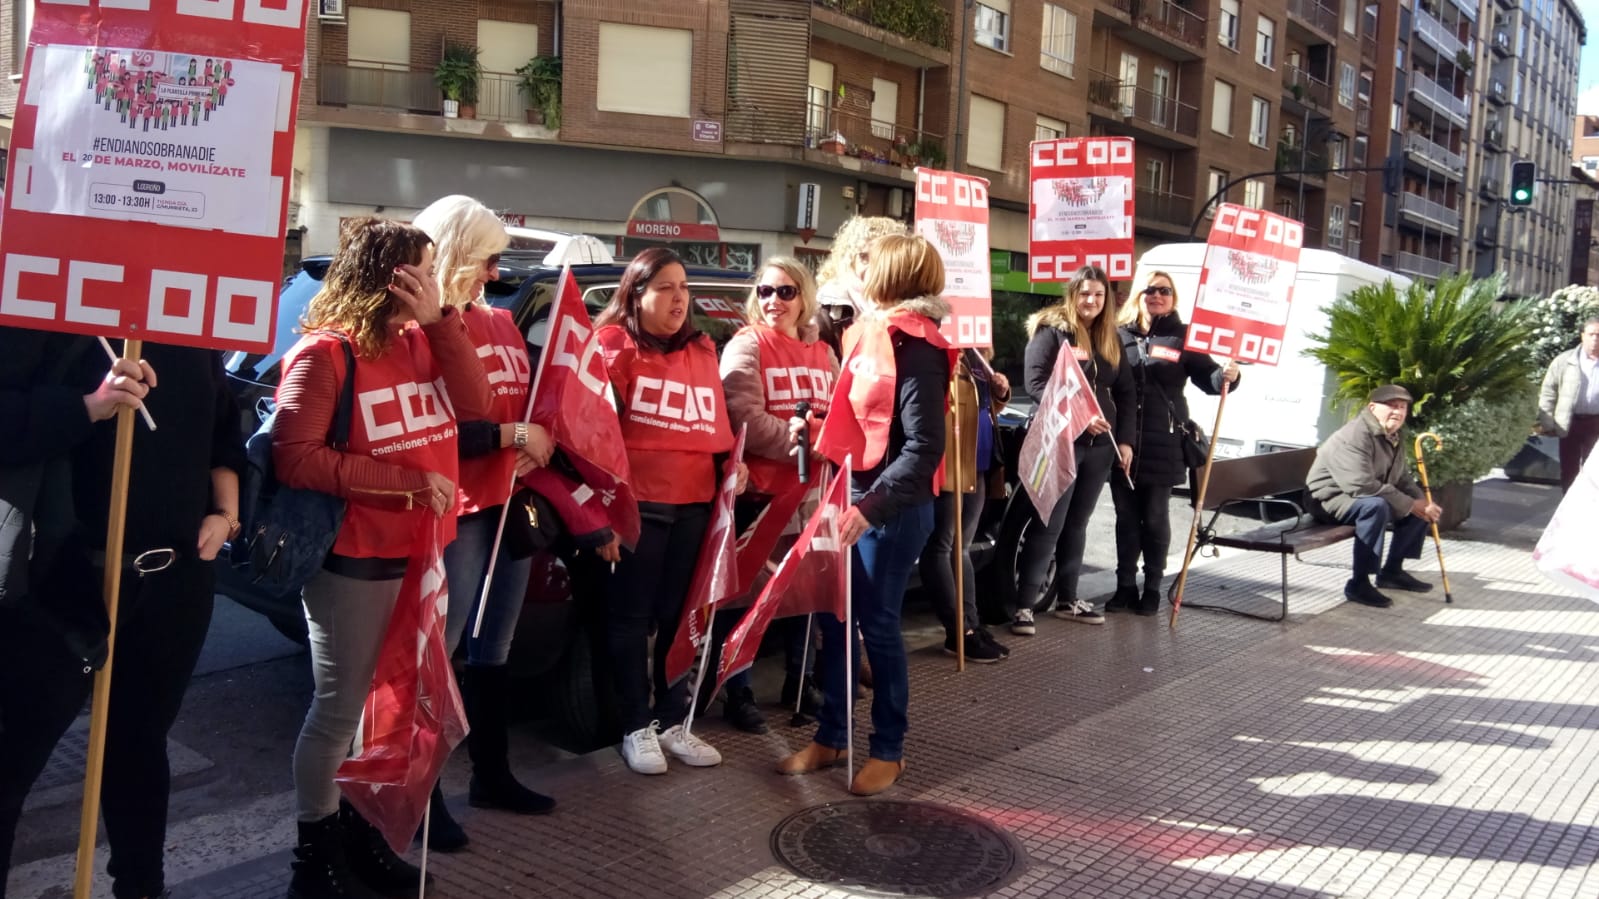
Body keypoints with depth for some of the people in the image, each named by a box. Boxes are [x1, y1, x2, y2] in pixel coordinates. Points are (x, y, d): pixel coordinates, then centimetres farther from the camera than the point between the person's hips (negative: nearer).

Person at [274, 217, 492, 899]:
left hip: (420, 552, 7)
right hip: (353, 562, -7)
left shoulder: (418, 340, 8)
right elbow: (295, 458, -20)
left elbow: (472, 406, -3)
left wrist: (440, 319, -11)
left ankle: (355, 826, 32)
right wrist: (405, 482, -21)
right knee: (339, 708, 4)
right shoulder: (322, 353, -13)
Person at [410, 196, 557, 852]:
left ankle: (492, 774, 31)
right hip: (458, 514, -8)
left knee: (494, 649, 17)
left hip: (513, 505, 8)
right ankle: (425, 796, 12)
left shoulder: (500, 322, 13)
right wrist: (515, 435, -16)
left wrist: (542, 440, -2)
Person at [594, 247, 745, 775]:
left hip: (694, 504, 6)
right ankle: (637, 727, 13)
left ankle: (673, 721, 22)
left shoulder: (701, 352, 16)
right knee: (632, 616, 3)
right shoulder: (612, 345, -2)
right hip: (636, 503, -5)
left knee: (680, 615, 11)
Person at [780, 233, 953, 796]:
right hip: (852, 497, 8)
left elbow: (924, 448, -21)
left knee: (876, 625, 1)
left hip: (891, 509, -8)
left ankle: (889, 750, 17)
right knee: (832, 617, 12)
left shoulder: (915, 349, -15)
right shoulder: (870, 335, 12)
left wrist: (871, 507, -27)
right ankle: (830, 737, 26)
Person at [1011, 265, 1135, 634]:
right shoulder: (1051, 330, -5)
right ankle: (1024, 604, -2)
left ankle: (1067, 599, 23)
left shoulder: (1111, 339, 14)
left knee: (1077, 523, 13)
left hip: (1100, 444, 6)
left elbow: (1126, 393, 14)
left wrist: (1125, 440, 4)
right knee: (1047, 525, -6)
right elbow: (1036, 383, -15)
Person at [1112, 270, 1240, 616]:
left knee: (1155, 518, 7)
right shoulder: (1120, 335, 7)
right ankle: (1125, 586, 18)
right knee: (1126, 518, 9)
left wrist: (1227, 375, -23)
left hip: (1161, 443, -1)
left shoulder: (1183, 337, 4)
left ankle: (1152, 588, 18)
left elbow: (1207, 377, -3)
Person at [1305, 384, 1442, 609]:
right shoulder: (1355, 436, -24)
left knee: (1421, 508, 7)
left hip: (1366, 499, 10)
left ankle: (1392, 571, 16)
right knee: (1376, 505, -37)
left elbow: (1403, 480, 16)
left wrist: (1423, 502, -6)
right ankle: (1358, 584, -29)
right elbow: (1362, 486, -34)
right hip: (1330, 499, -10)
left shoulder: (1393, 438, 9)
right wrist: (1410, 505, -27)